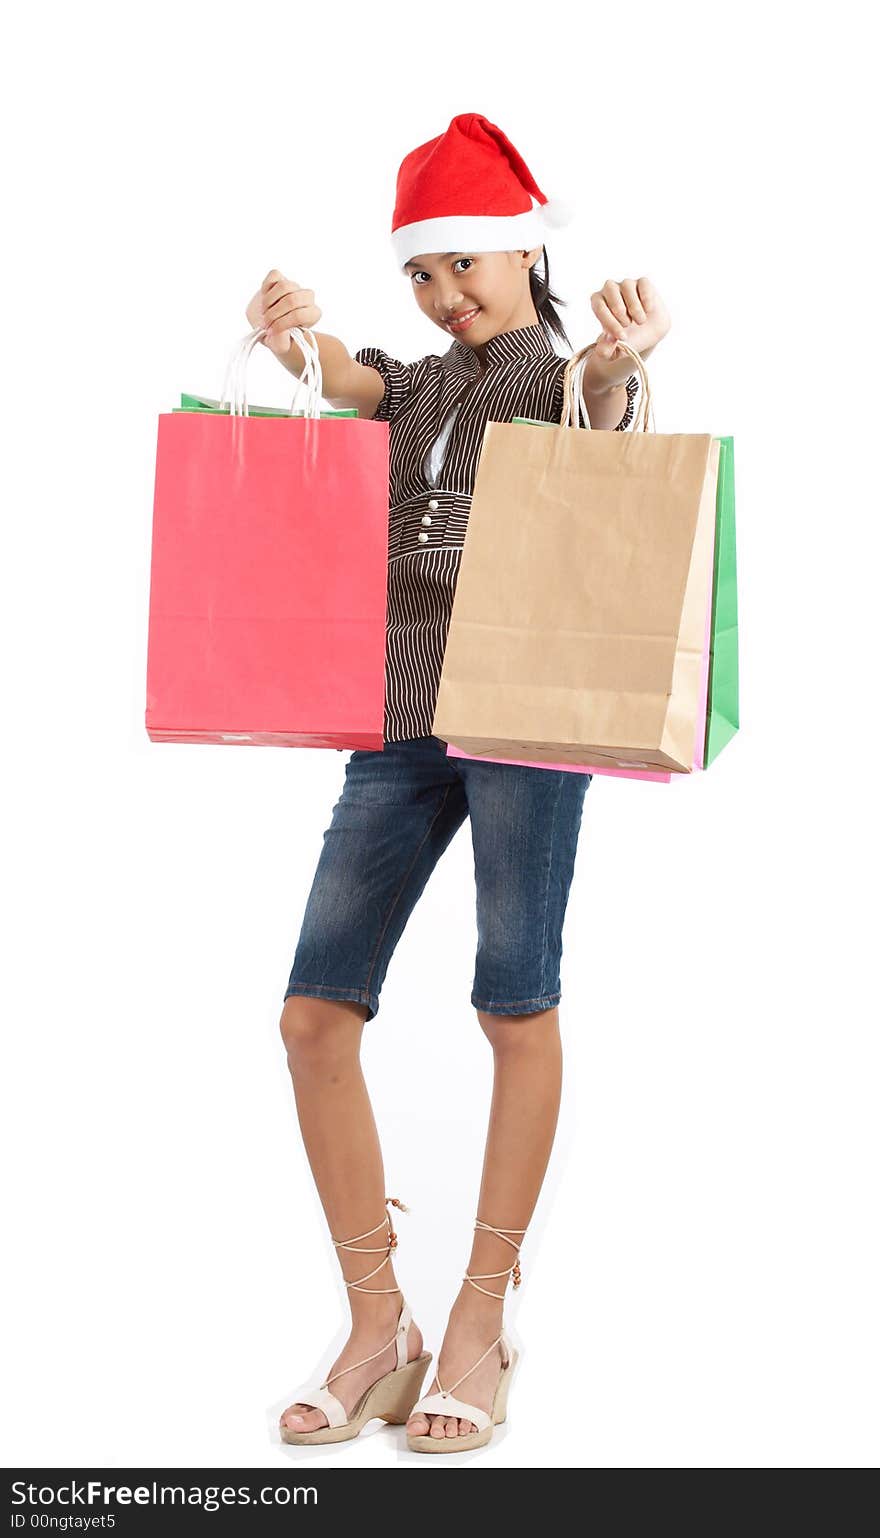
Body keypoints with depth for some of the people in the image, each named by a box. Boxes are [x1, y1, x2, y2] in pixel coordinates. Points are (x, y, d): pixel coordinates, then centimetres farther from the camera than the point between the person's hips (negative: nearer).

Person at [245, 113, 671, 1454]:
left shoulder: (570, 372, 5)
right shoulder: (420, 383, 19)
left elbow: (599, 419, -20)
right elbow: (342, 380, -3)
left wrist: (618, 360, -43)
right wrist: (296, 336, -26)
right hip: (398, 722, 5)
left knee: (517, 1007, -3)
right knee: (315, 1013, -3)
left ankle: (483, 1319, 10)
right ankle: (377, 1326, 6)